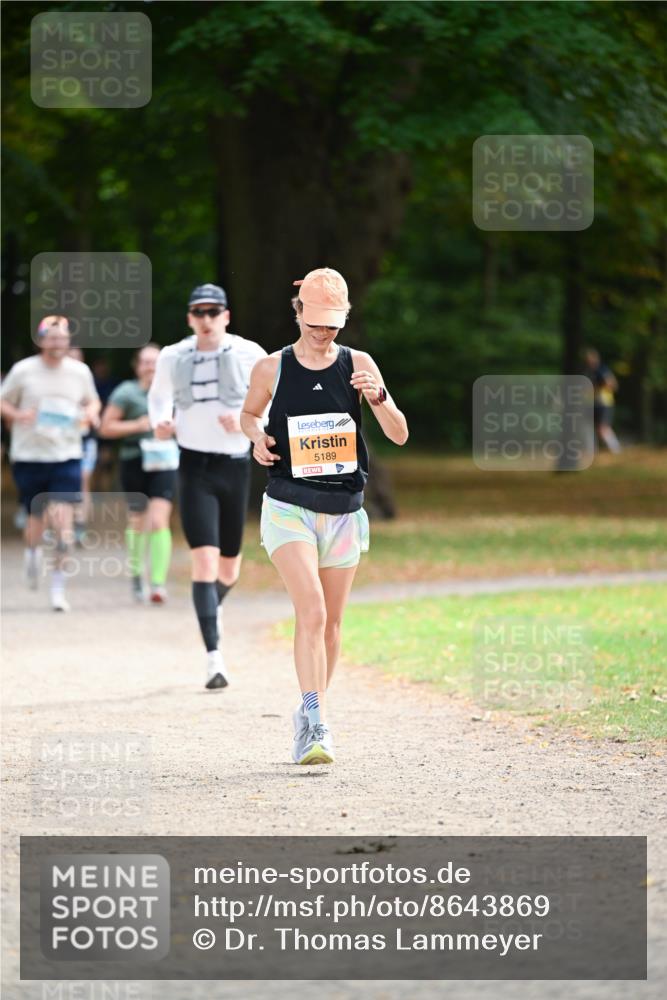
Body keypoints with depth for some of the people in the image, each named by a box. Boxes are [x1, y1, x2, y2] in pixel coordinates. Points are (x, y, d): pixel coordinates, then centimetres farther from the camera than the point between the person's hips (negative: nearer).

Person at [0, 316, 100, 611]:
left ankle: (58, 583, -3)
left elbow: (92, 400, 20)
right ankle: (32, 552, 41)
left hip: (67, 455, 1)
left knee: (62, 518, -12)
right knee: (38, 518, 4)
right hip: (29, 455, -1)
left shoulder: (80, 371, 4)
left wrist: (91, 412, -3)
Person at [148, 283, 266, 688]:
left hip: (236, 466, 1)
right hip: (195, 467, -1)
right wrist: (160, 422, -3)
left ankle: (214, 606, 49)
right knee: (205, 560, -15)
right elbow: (159, 396, 18)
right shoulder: (173, 358, 1)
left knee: (229, 568, 12)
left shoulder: (250, 355, -3)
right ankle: (215, 658, -17)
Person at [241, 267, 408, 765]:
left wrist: (378, 397, -21)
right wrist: (257, 436, -4)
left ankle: (310, 717, 30)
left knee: (331, 622, 11)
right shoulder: (272, 368, -1)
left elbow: (399, 435, -2)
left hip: (344, 512, 3)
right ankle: (317, 724, -24)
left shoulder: (358, 365, 1)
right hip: (289, 508, -3)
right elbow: (250, 413, 19)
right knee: (312, 612, -20)